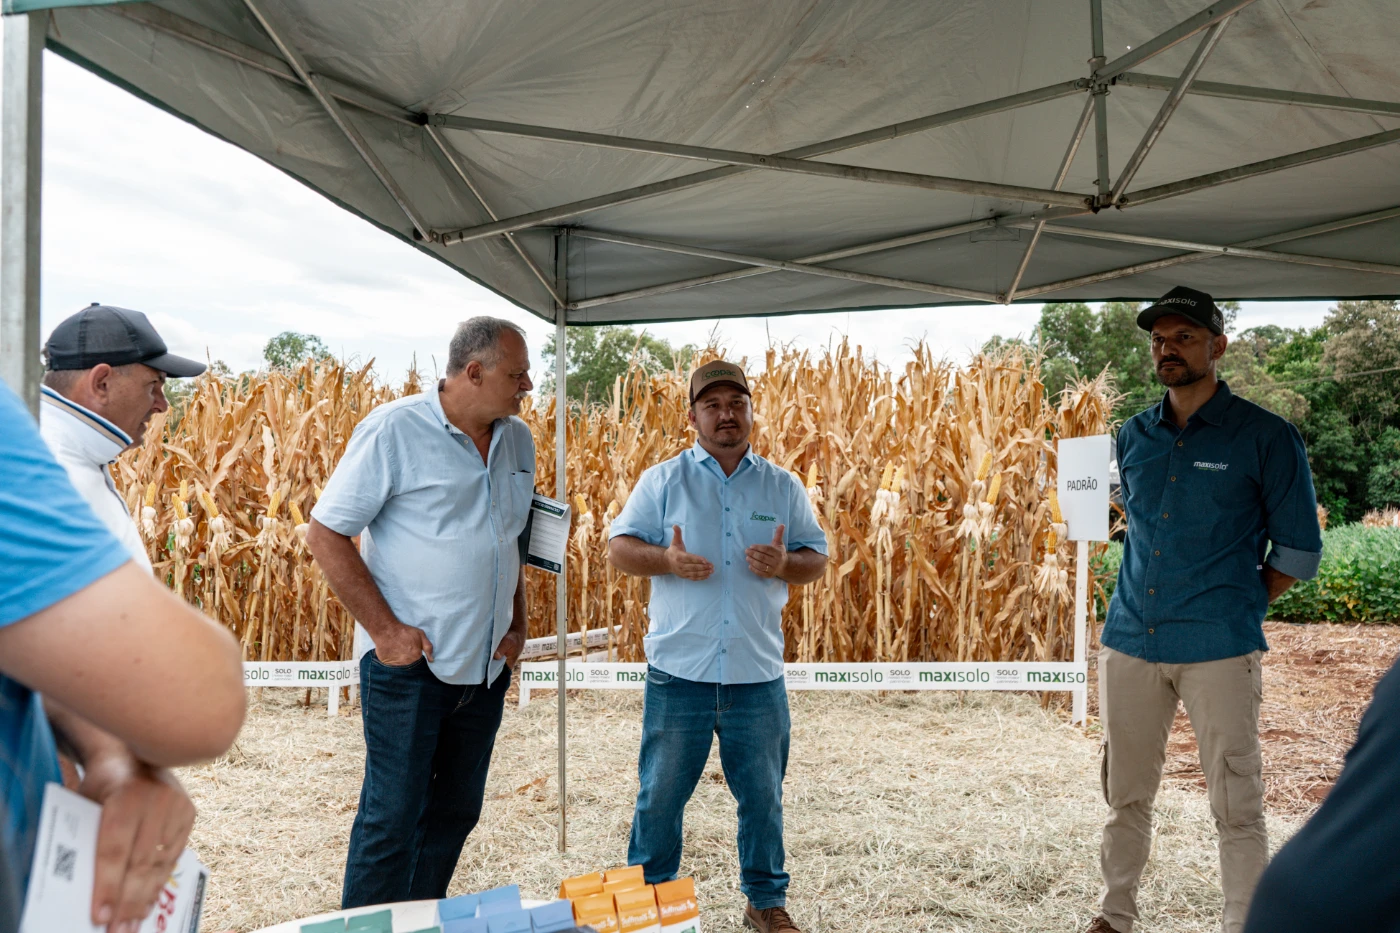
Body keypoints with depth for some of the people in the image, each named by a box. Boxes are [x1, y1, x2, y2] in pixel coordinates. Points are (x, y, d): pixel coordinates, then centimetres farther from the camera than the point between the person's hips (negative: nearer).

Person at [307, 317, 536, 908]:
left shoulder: (518, 440, 8)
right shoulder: (394, 430, -11)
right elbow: (325, 536, -10)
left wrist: (517, 626, 11)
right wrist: (386, 629, -15)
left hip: (486, 668, 6)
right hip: (411, 663, -6)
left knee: (455, 813, 16)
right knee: (393, 817, 0)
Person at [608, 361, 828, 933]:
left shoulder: (783, 487, 9)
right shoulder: (663, 480, 3)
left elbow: (817, 559, 9)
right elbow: (618, 548, 1)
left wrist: (784, 564, -13)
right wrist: (665, 559, -19)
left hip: (758, 674, 2)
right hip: (678, 672, -1)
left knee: (762, 796, 12)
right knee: (661, 795, 9)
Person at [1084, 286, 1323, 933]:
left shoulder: (1266, 438, -3)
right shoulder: (1133, 436, 9)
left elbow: (1298, 550, 2)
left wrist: (1236, 608, 2)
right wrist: (1145, 602, 13)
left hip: (1218, 649, -4)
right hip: (1129, 641, 4)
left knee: (1235, 805, 1)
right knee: (1125, 795, 13)